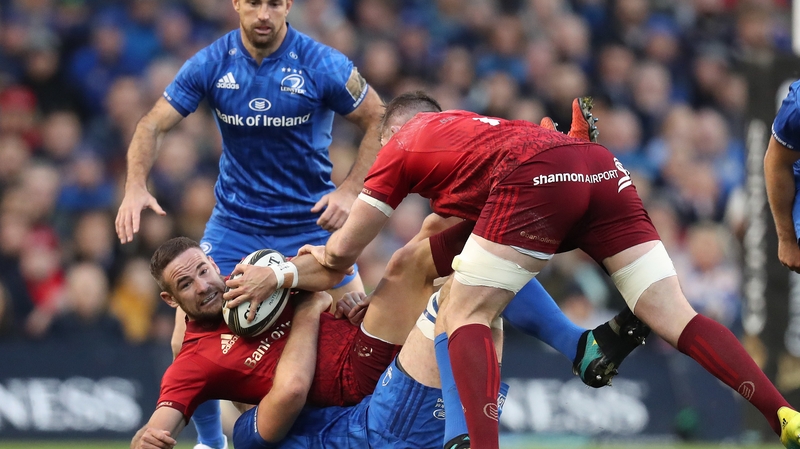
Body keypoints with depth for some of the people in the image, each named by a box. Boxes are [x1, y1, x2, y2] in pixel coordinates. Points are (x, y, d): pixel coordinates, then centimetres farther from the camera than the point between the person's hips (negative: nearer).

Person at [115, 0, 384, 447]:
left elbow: (379, 121, -5)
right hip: (235, 222, 1)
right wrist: (136, 186, -21)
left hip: (311, 221, -1)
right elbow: (153, 125, -4)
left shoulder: (324, 65, -15)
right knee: (188, 342, -8)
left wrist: (351, 190, -16)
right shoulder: (210, 65, -9)